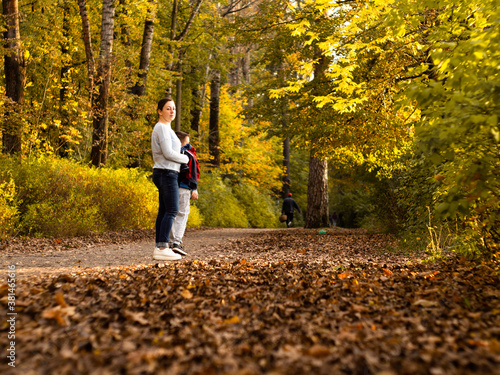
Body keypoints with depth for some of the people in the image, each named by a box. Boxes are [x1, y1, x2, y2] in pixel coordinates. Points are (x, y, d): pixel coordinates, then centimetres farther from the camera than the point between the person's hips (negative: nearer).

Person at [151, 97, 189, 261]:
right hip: (167, 173, -10)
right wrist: (185, 159, -5)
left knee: (164, 211, 7)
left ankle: (159, 248, 9)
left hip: (163, 174, 10)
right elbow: (168, 153, -18)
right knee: (172, 211, -13)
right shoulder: (162, 128, -10)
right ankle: (162, 248, -15)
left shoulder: (166, 128, 21)